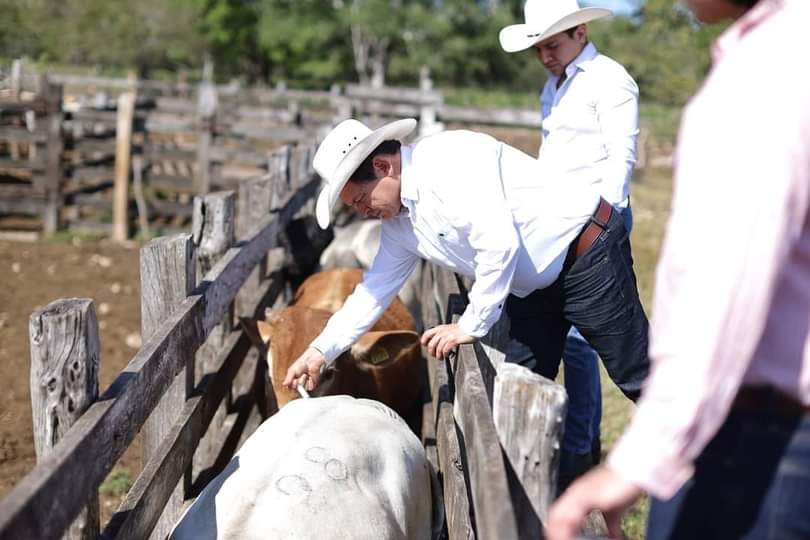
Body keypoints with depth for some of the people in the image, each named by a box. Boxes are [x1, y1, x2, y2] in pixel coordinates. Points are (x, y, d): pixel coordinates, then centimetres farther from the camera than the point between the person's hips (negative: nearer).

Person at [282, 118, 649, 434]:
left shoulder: (449, 161, -26)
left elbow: (499, 244, -32)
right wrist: (321, 350, 7)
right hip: (536, 284, 9)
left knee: (637, 374, -4)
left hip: (584, 244, -9)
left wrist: (471, 326, -22)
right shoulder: (399, 220, 4)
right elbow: (377, 286, 12)